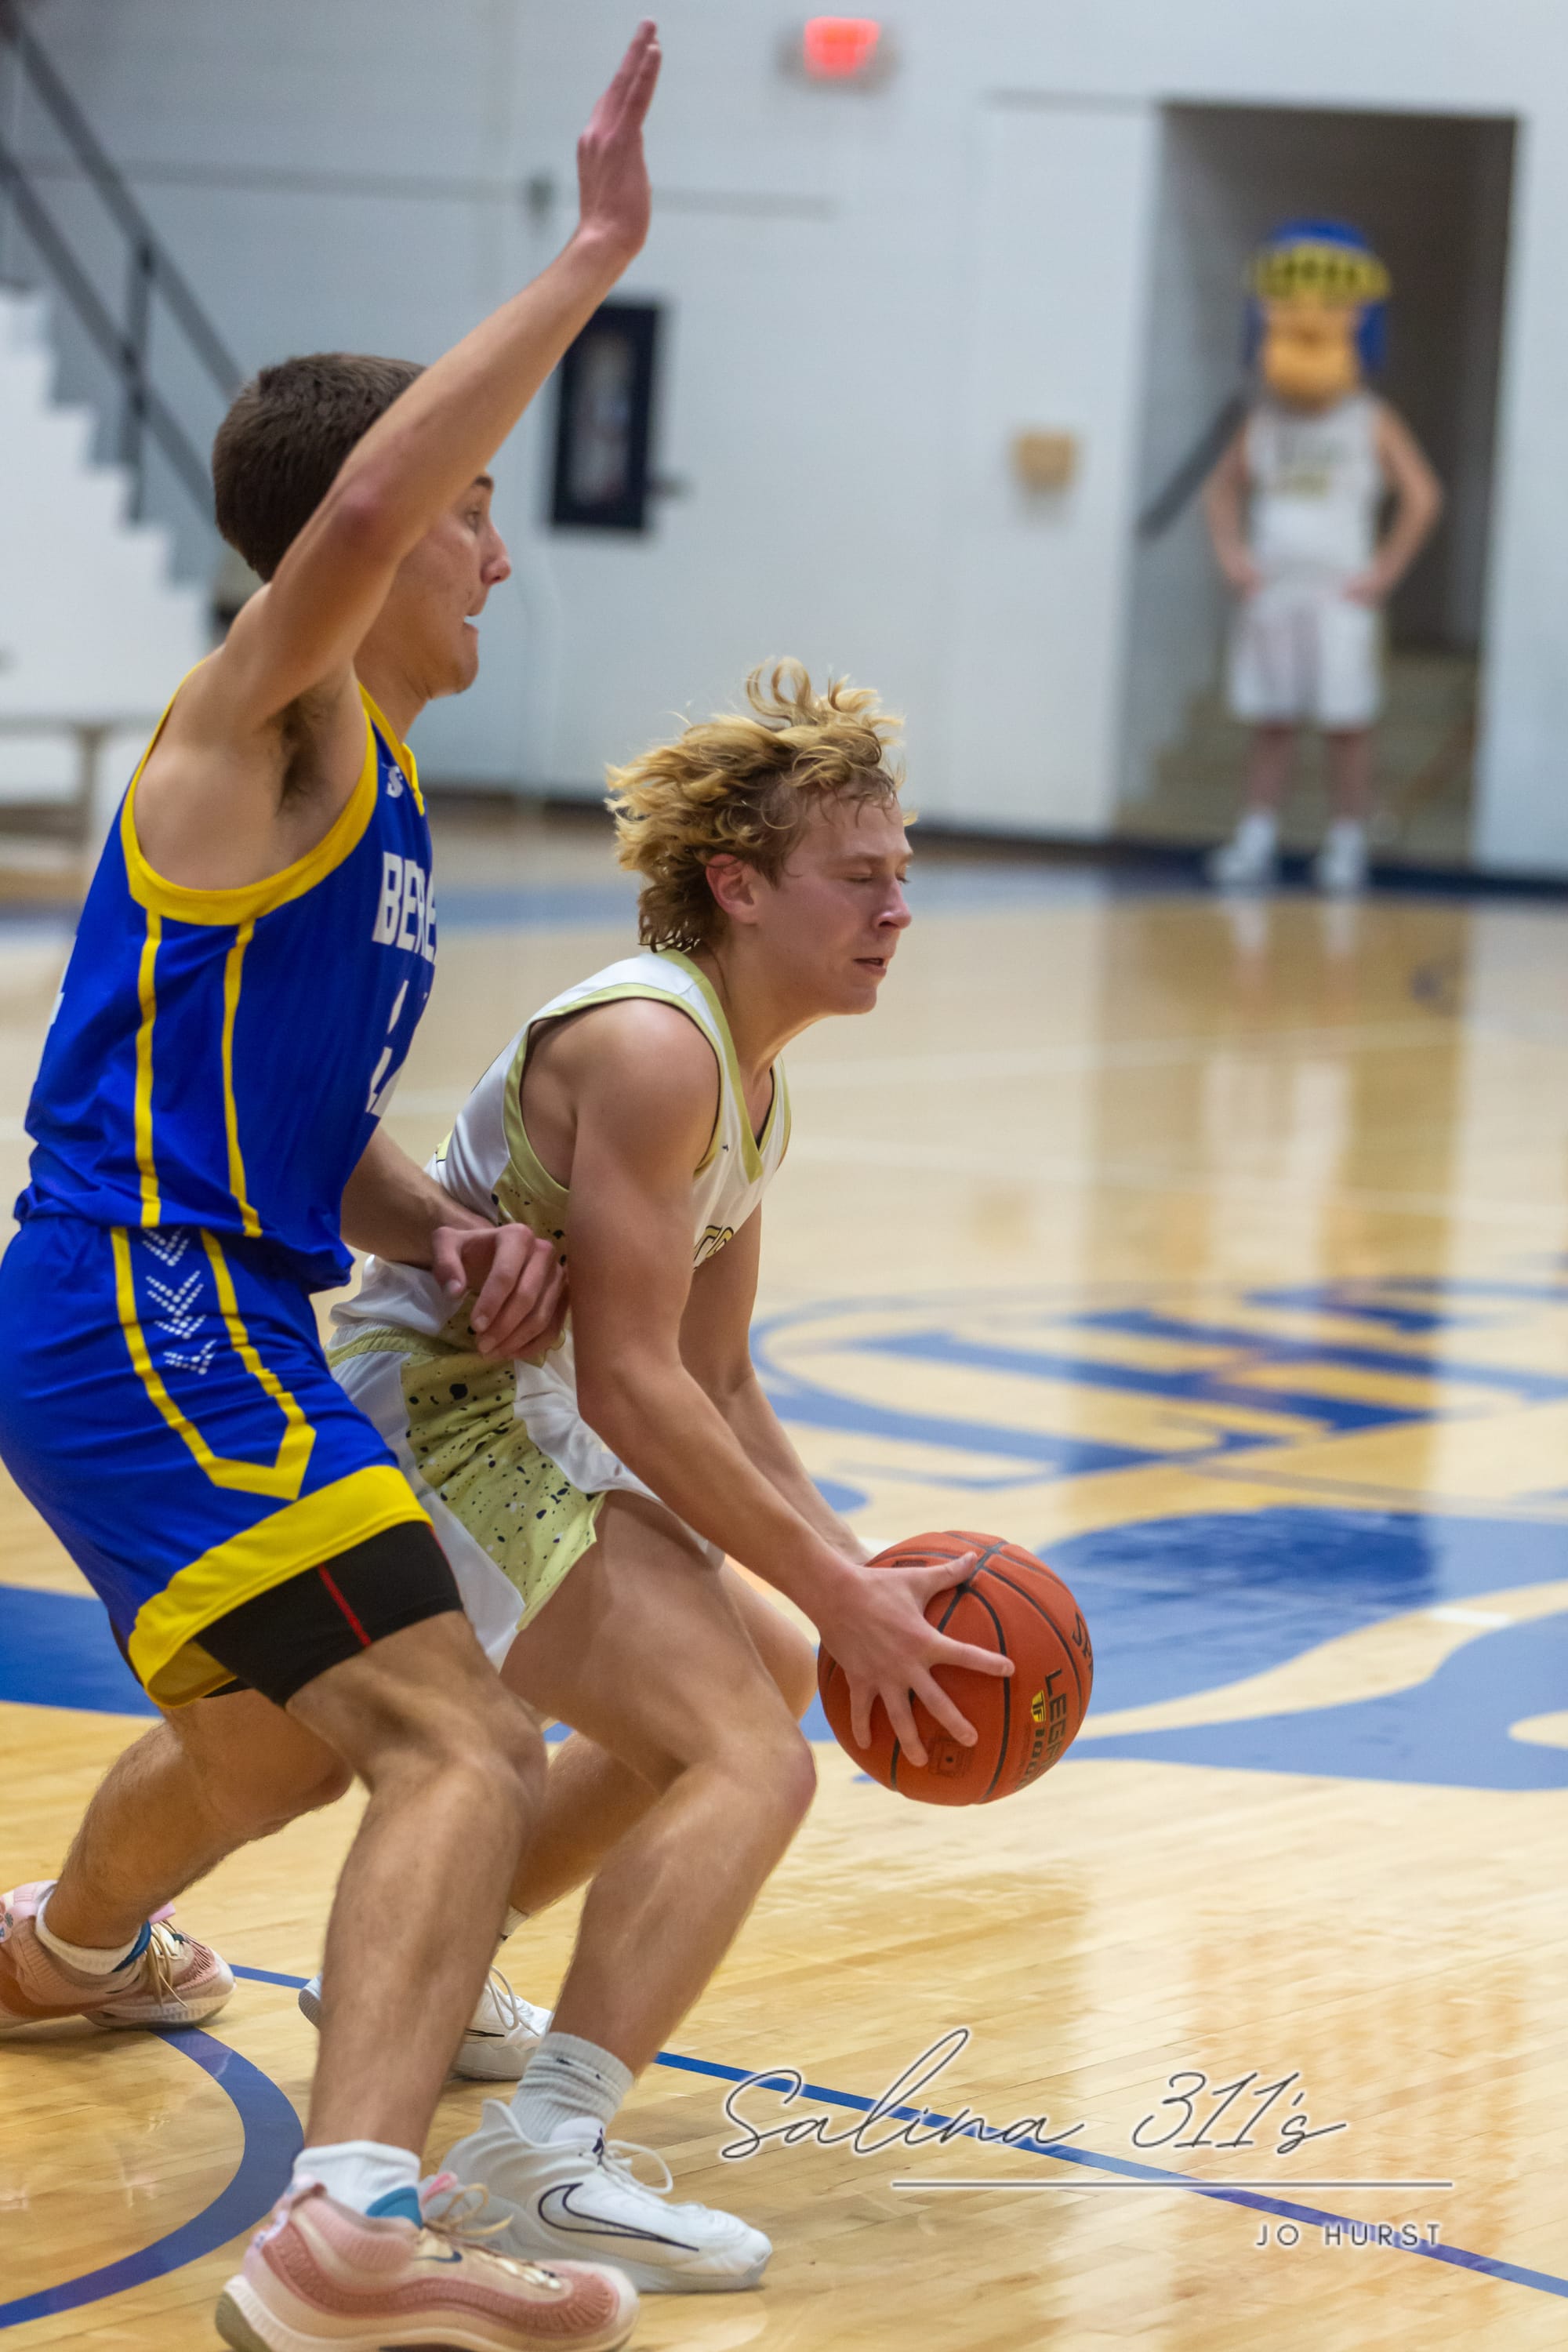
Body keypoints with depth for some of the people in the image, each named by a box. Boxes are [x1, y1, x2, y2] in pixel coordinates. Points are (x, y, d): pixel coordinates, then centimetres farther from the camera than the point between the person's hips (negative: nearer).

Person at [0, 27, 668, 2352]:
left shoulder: (383, 800, 18)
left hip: (208, 1329, 10)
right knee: (466, 1747, -24)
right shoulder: (263, 722, -9)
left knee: (288, 1743, 35)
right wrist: (593, 262, -31)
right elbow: (350, 513, -33)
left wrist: (446, 1236, 4)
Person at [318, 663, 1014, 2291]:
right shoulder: (651, 1042, -19)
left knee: (762, 1662, 29)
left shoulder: (753, 1092, 13)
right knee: (752, 1755, -22)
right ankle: (549, 2153, -33)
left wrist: (852, 1575, 6)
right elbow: (631, 1386, -22)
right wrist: (834, 1592, -17)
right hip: (424, 1424, -11)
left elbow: (717, 1389, 19)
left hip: (503, 1431, 11)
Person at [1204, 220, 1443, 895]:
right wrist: (1231, 554, 3)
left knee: (1347, 724, 0)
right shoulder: (1264, 421, 7)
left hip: (1338, 599, -3)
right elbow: (1225, 489, 16)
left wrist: (1385, 572, -9)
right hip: (1270, 596, 3)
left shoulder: (1371, 422, -3)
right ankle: (1257, 839, 9)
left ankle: (1347, 842, 5)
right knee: (1270, 723, 6)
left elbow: (1423, 497, -6)